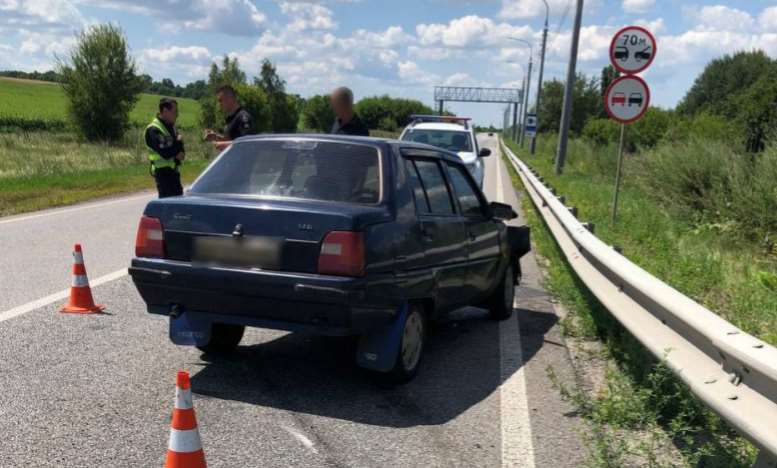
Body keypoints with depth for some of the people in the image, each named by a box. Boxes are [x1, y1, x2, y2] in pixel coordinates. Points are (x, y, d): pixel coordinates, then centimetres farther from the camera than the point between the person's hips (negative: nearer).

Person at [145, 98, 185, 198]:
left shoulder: (170, 126, 11)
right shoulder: (154, 130, -17)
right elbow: (165, 153, -25)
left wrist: (180, 154, -13)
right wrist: (178, 142, -10)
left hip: (173, 170, 9)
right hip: (163, 172, -9)